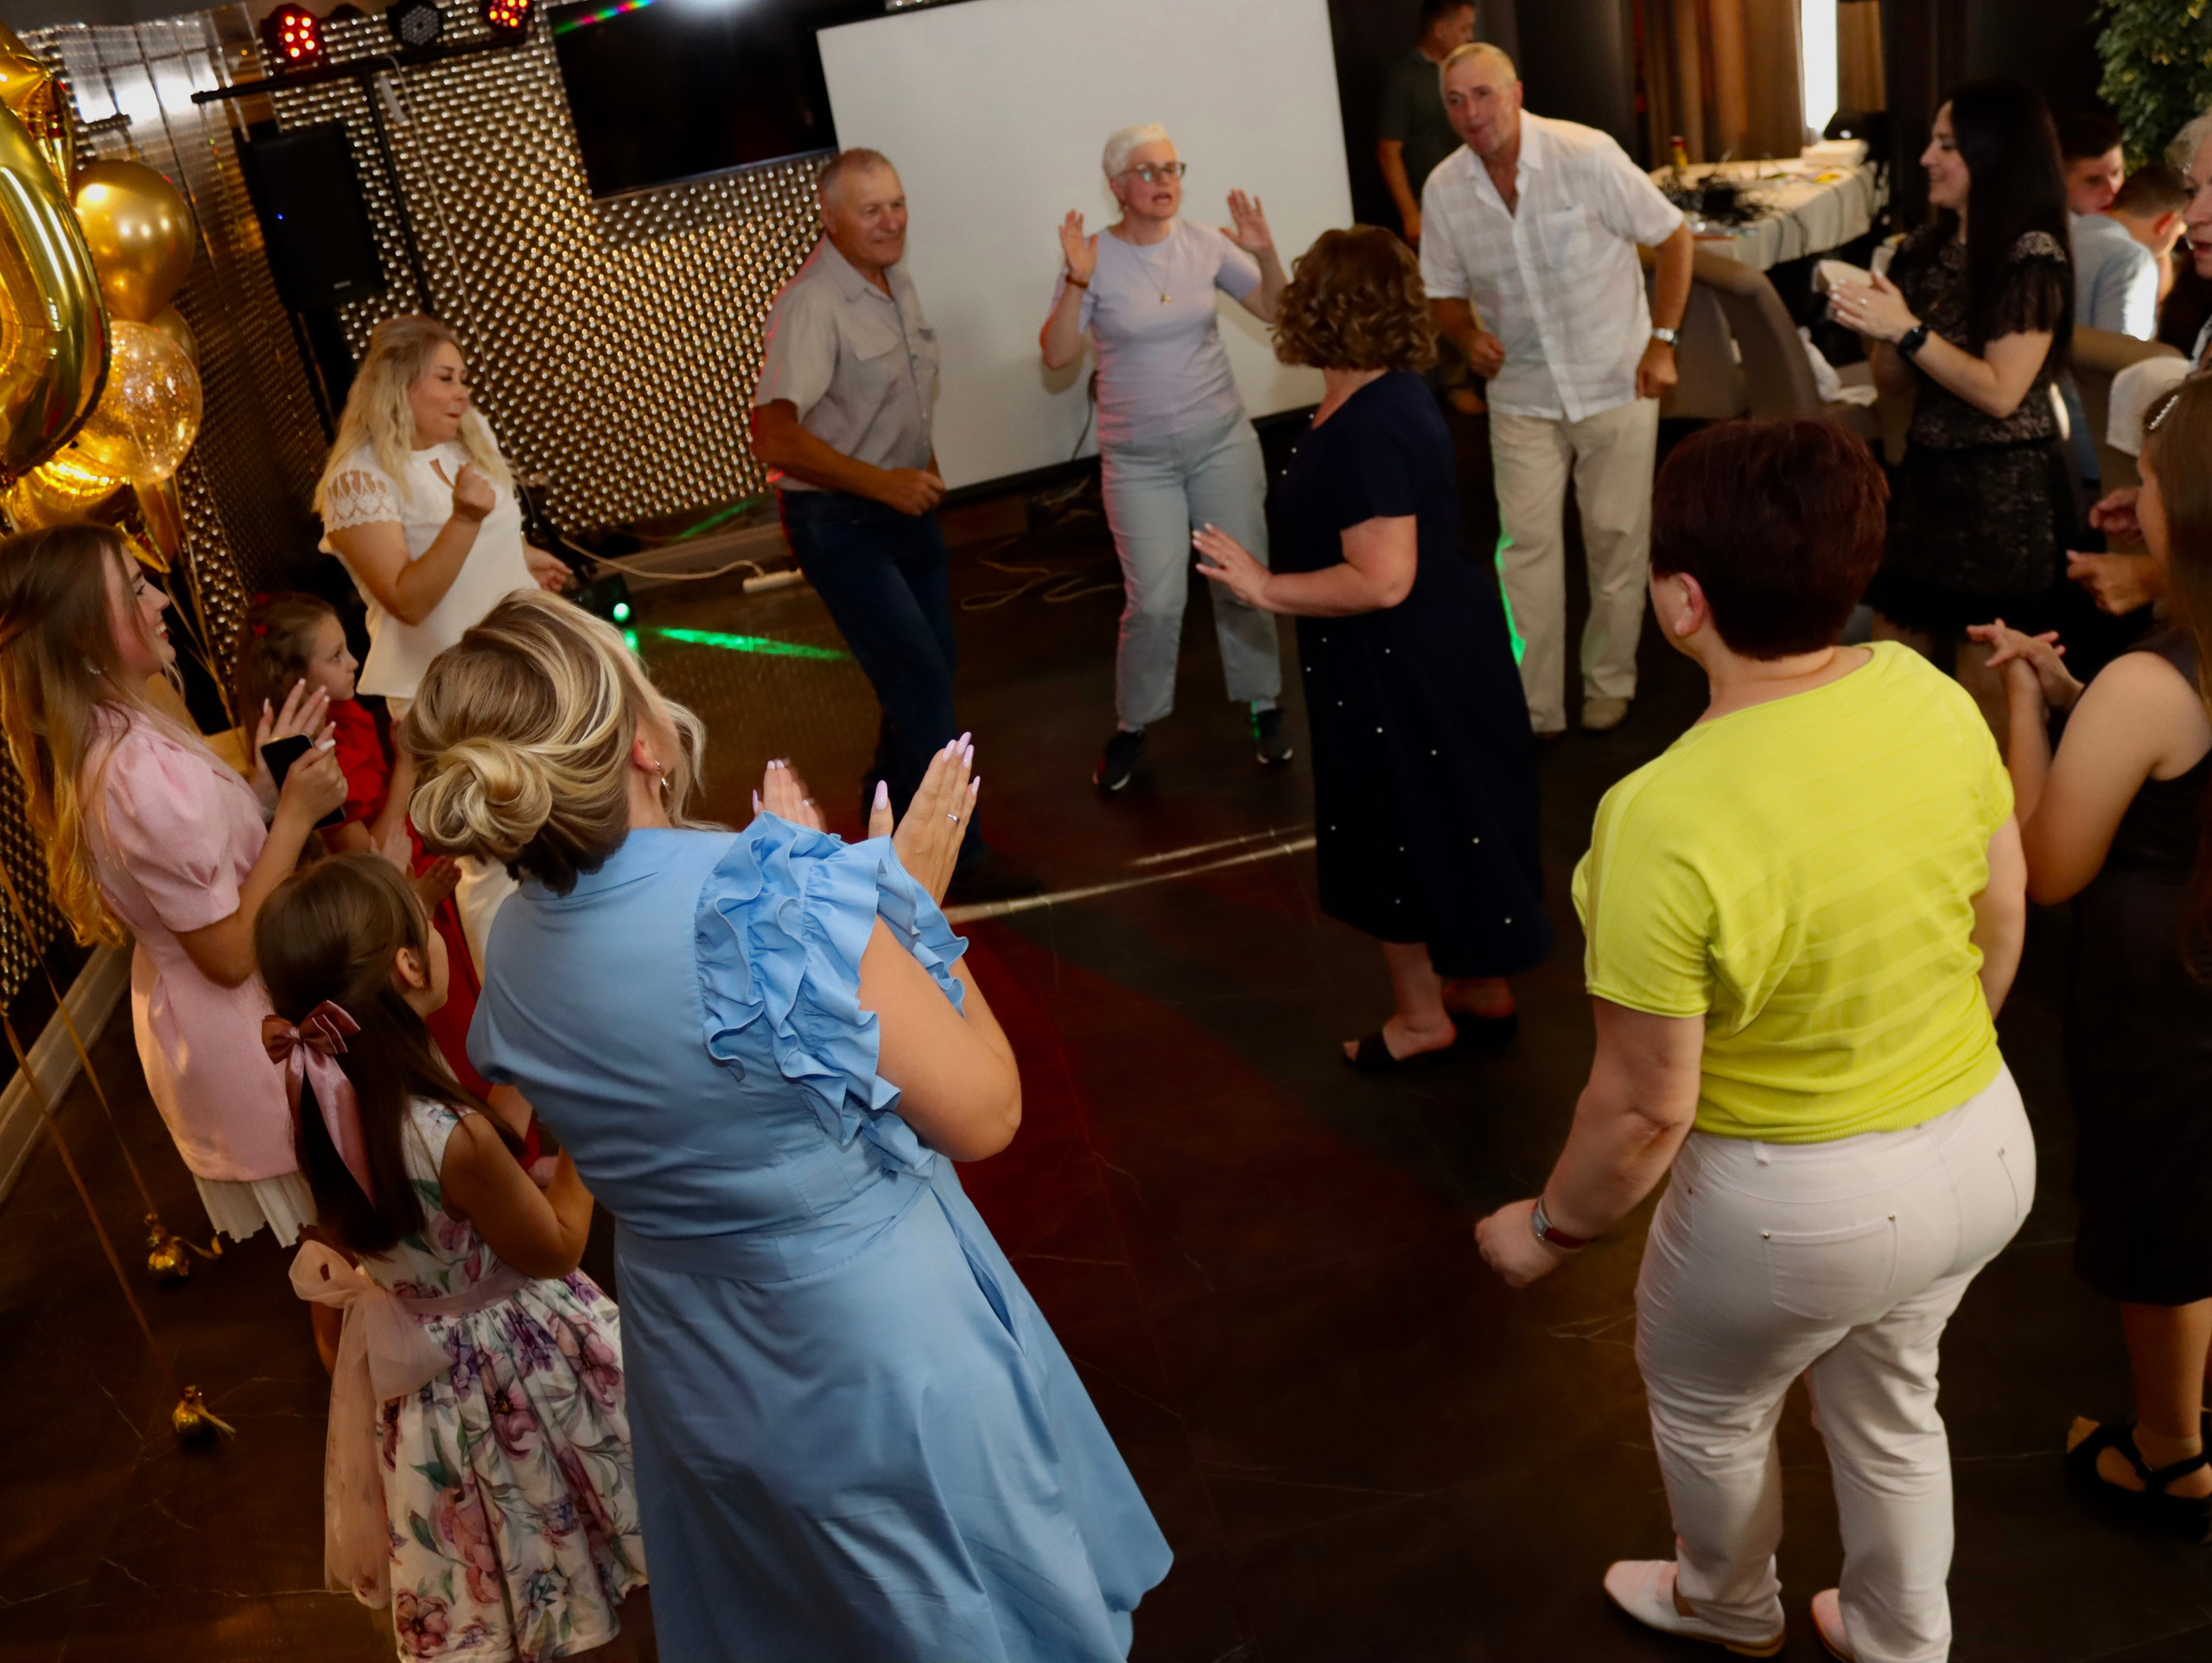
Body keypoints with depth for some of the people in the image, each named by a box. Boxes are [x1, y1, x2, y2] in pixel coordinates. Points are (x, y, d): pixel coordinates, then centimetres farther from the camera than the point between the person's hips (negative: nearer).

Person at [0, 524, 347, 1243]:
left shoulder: (99, 746, 0)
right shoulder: (143, 773, -32)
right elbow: (229, 954, -26)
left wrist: (265, 787, -3)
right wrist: (296, 813, -25)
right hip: (250, 1038, -10)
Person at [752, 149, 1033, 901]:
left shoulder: (897, 282, 4)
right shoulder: (812, 305, -23)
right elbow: (774, 436, -31)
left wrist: (924, 467, 14)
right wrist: (882, 483, -31)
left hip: (904, 504, 9)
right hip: (837, 520, -9)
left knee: (932, 664, 17)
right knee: (919, 676, -11)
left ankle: (890, 801, 38)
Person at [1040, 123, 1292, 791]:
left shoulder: (1205, 243, -3)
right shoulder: (1095, 257, -10)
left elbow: (1275, 311, 1)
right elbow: (1056, 356, -16)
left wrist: (1264, 254, -17)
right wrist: (1075, 284, -30)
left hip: (1223, 441, 2)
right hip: (1138, 460, -2)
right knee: (1155, 603, -5)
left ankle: (1264, 709, 26)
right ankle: (1131, 728, 17)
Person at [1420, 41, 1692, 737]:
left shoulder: (1586, 155, -16)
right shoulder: (1443, 190, -5)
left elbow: (1673, 235, -7)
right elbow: (1446, 293, 7)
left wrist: (1662, 340, -11)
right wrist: (1468, 336, -15)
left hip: (1616, 384, -2)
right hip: (1522, 394, 2)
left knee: (1618, 541, 6)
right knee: (1527, 547, -1)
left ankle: (1610, 685, 24)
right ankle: (1532, 709, 6)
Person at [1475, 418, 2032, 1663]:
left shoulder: (1667, 822, -33)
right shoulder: (1933, 696, -13)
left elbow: (1646, 1107, -24)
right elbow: (2003, 926, 2)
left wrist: (1553, 1229, -5)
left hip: (1803, 1205, -5)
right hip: (1987, 1146, 6)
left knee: (1706, 1403, 28)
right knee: (1888, 1400, 32)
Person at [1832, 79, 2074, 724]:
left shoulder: (2033, 258, -12)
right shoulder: (1923, 249, 8)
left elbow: (2000, 393, -18)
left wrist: (1908, 330, -20)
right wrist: (1874, 331, -8)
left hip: (2005, 499, -7)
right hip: (1926, 481, 7)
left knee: (1986, 705, 2)